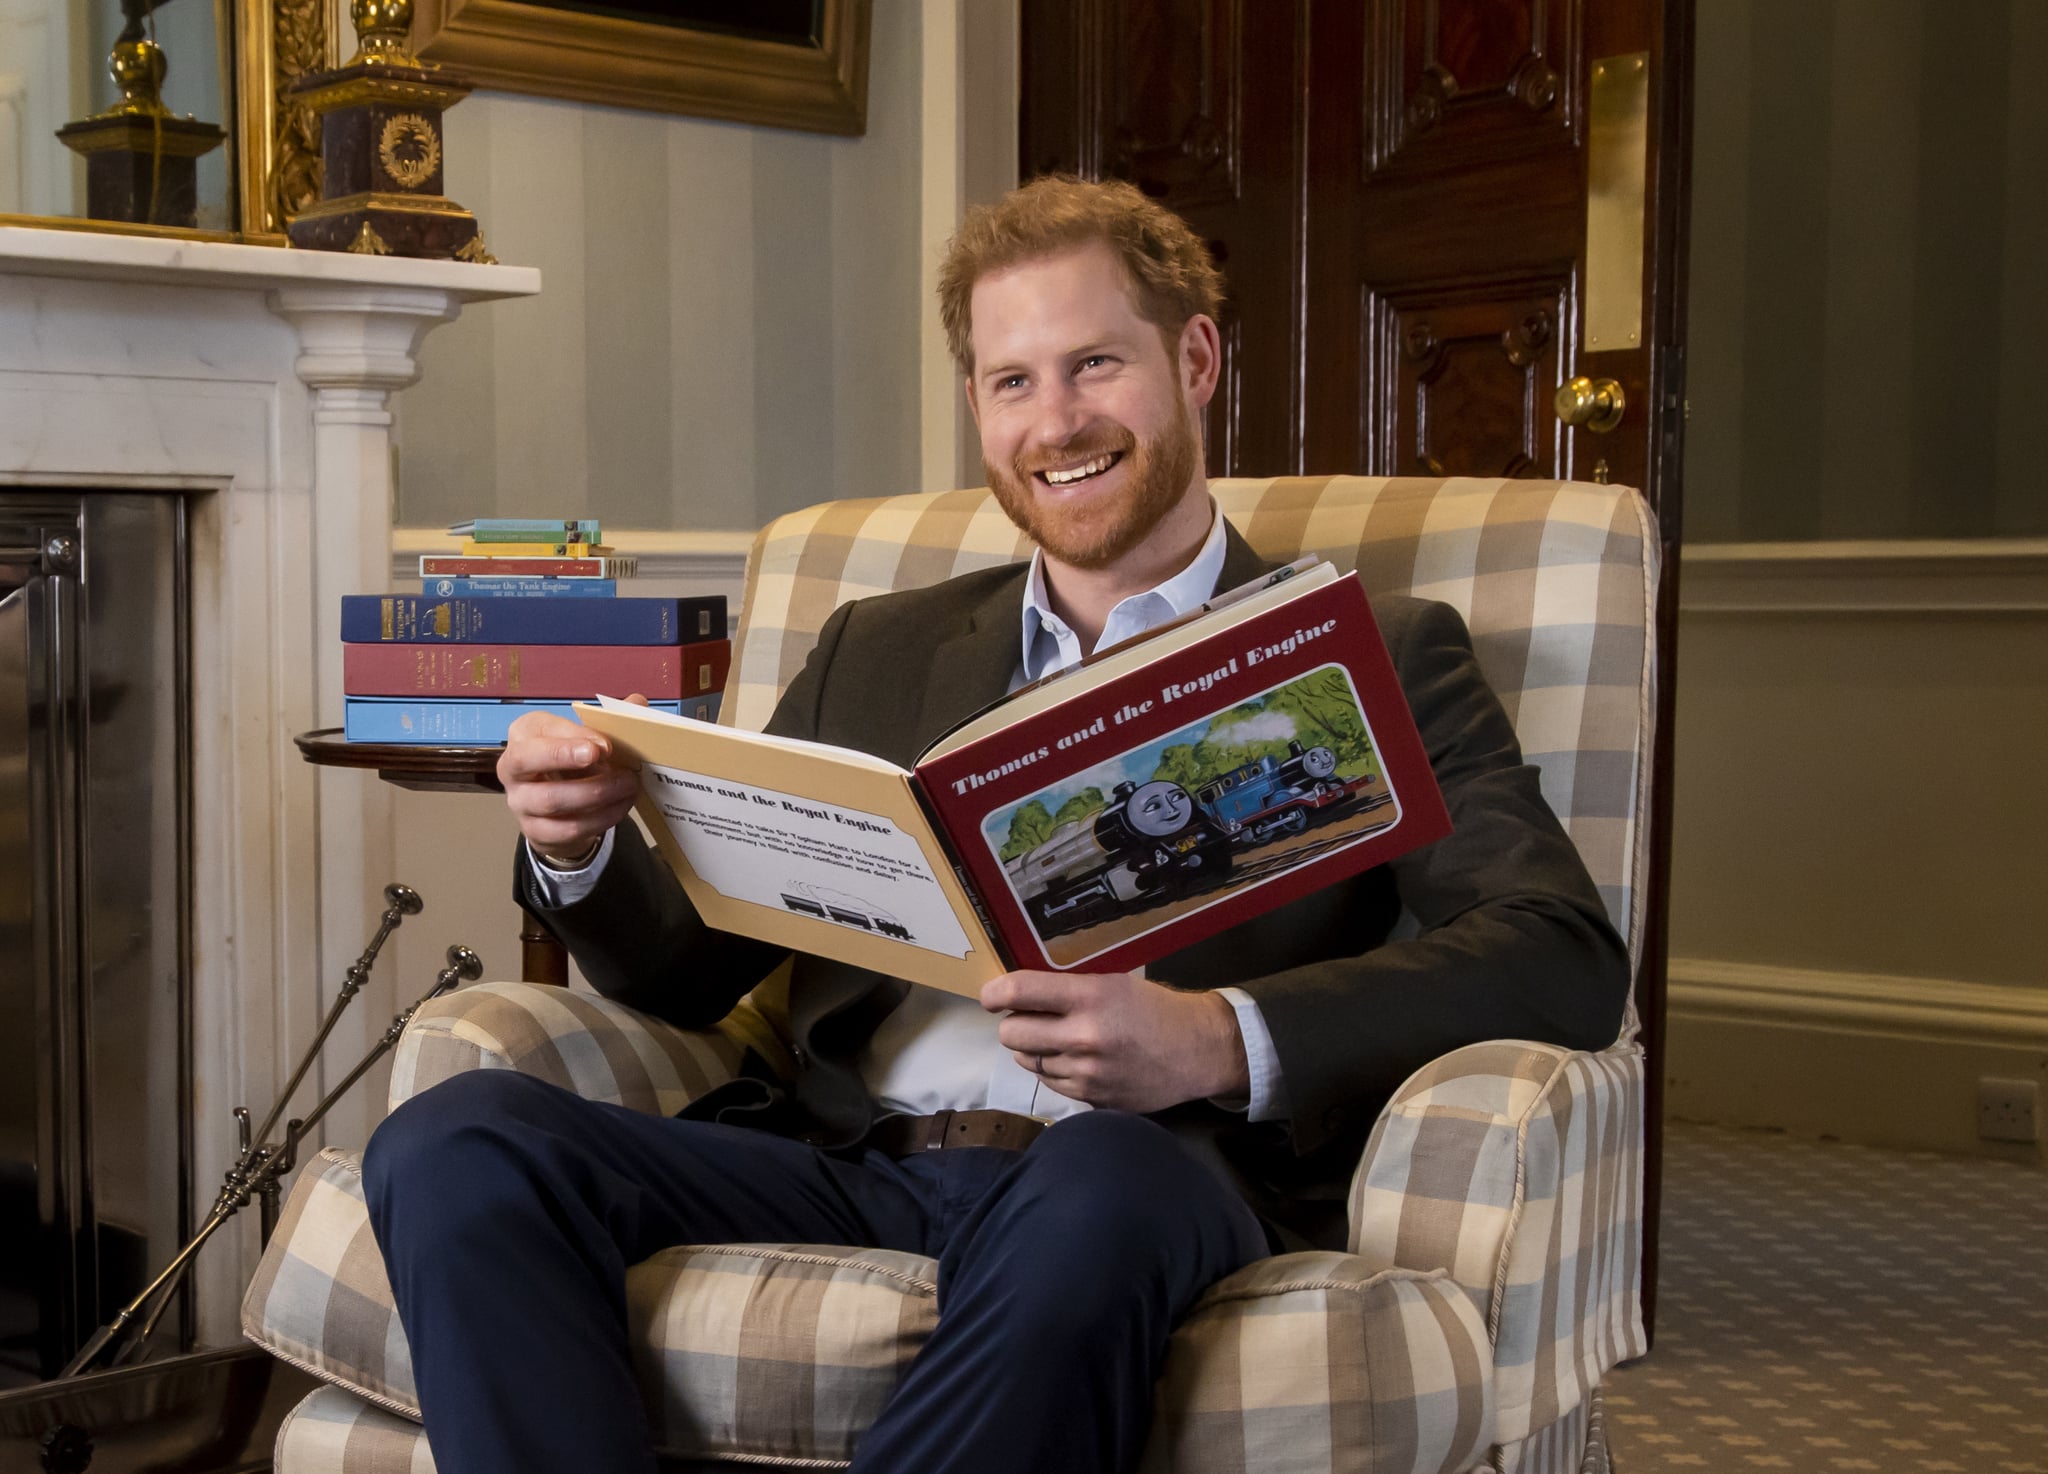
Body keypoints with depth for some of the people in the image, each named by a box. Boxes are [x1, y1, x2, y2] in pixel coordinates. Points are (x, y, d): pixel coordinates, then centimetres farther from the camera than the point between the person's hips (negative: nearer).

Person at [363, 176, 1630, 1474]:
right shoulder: (878, 653, 24)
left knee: (1103, 1189, -39)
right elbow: (694, 969, 22)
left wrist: (1219, 1039, -20)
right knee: (456, 1145, -22)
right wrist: (578, 852, -1)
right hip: (841, 1164, 4)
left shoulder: (1375, 662, 11)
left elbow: (1570, 957, -4)